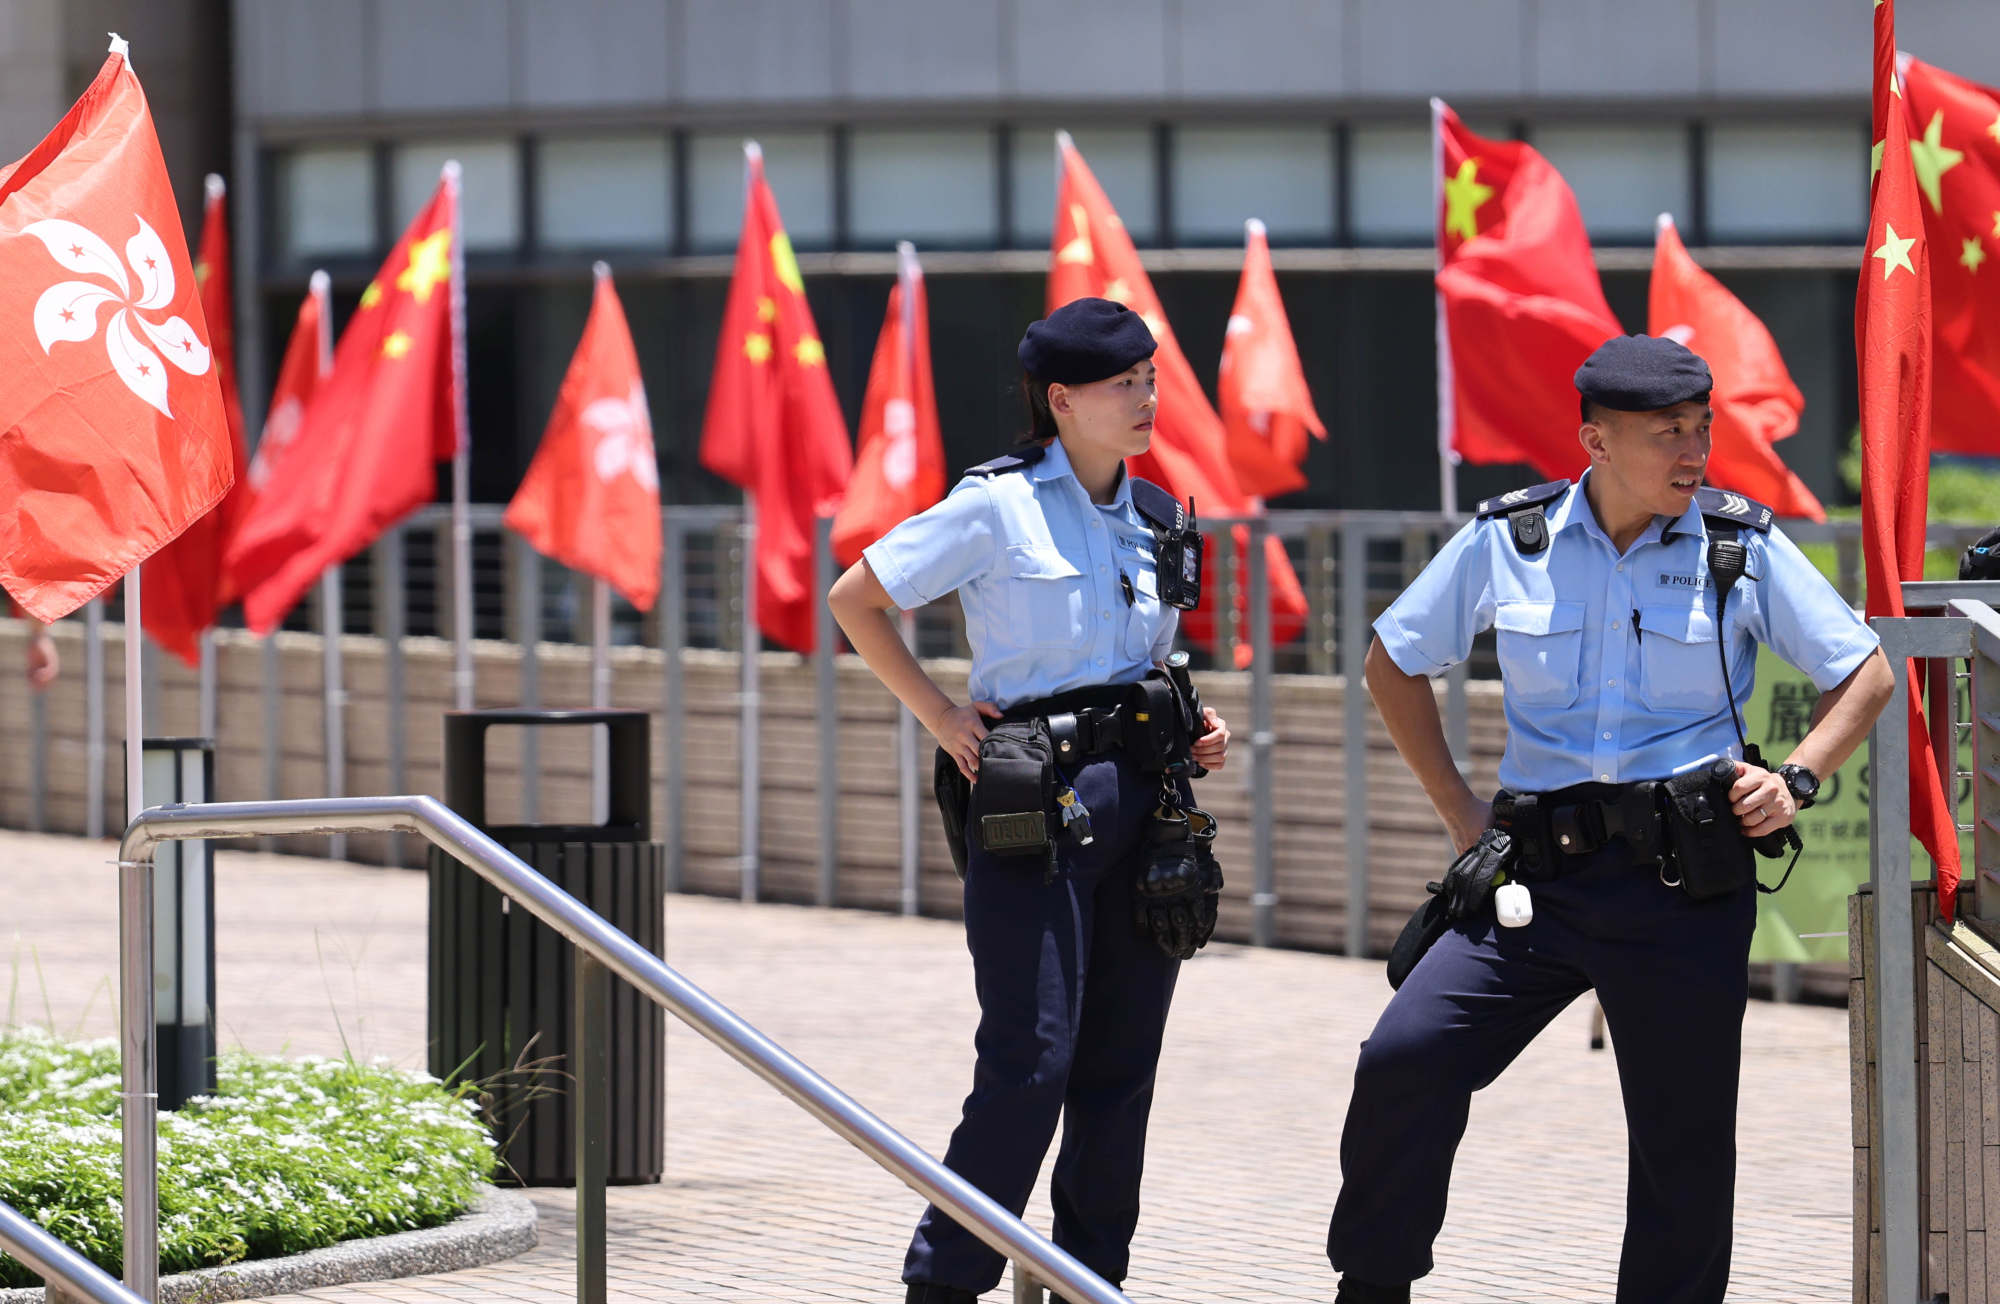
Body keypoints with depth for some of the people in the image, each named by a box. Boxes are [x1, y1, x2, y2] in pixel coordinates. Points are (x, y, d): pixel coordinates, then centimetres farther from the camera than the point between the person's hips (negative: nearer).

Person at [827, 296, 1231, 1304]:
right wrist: (940, 718, -4)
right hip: (1031, 800, -6)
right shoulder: (1000, 504, -5)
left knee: (1121, 1066, 7)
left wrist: (1193, 728, 8)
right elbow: (854, 600, 1)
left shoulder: (1157, 520, 13)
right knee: (1032, 1061, -10)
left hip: (1145, 798, 6)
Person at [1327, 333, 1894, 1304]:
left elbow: (1865, 674, 11)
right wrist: (1457, 807, 9)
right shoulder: (1507, 541, 3)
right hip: (1537, 875, 1)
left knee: (1684, 1136, 4)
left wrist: (1796, 777, -4)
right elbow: (1394, 662, 16)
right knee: (1404, 1058, -13)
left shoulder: (1745, 549, 2)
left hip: (1687, 884, -1)